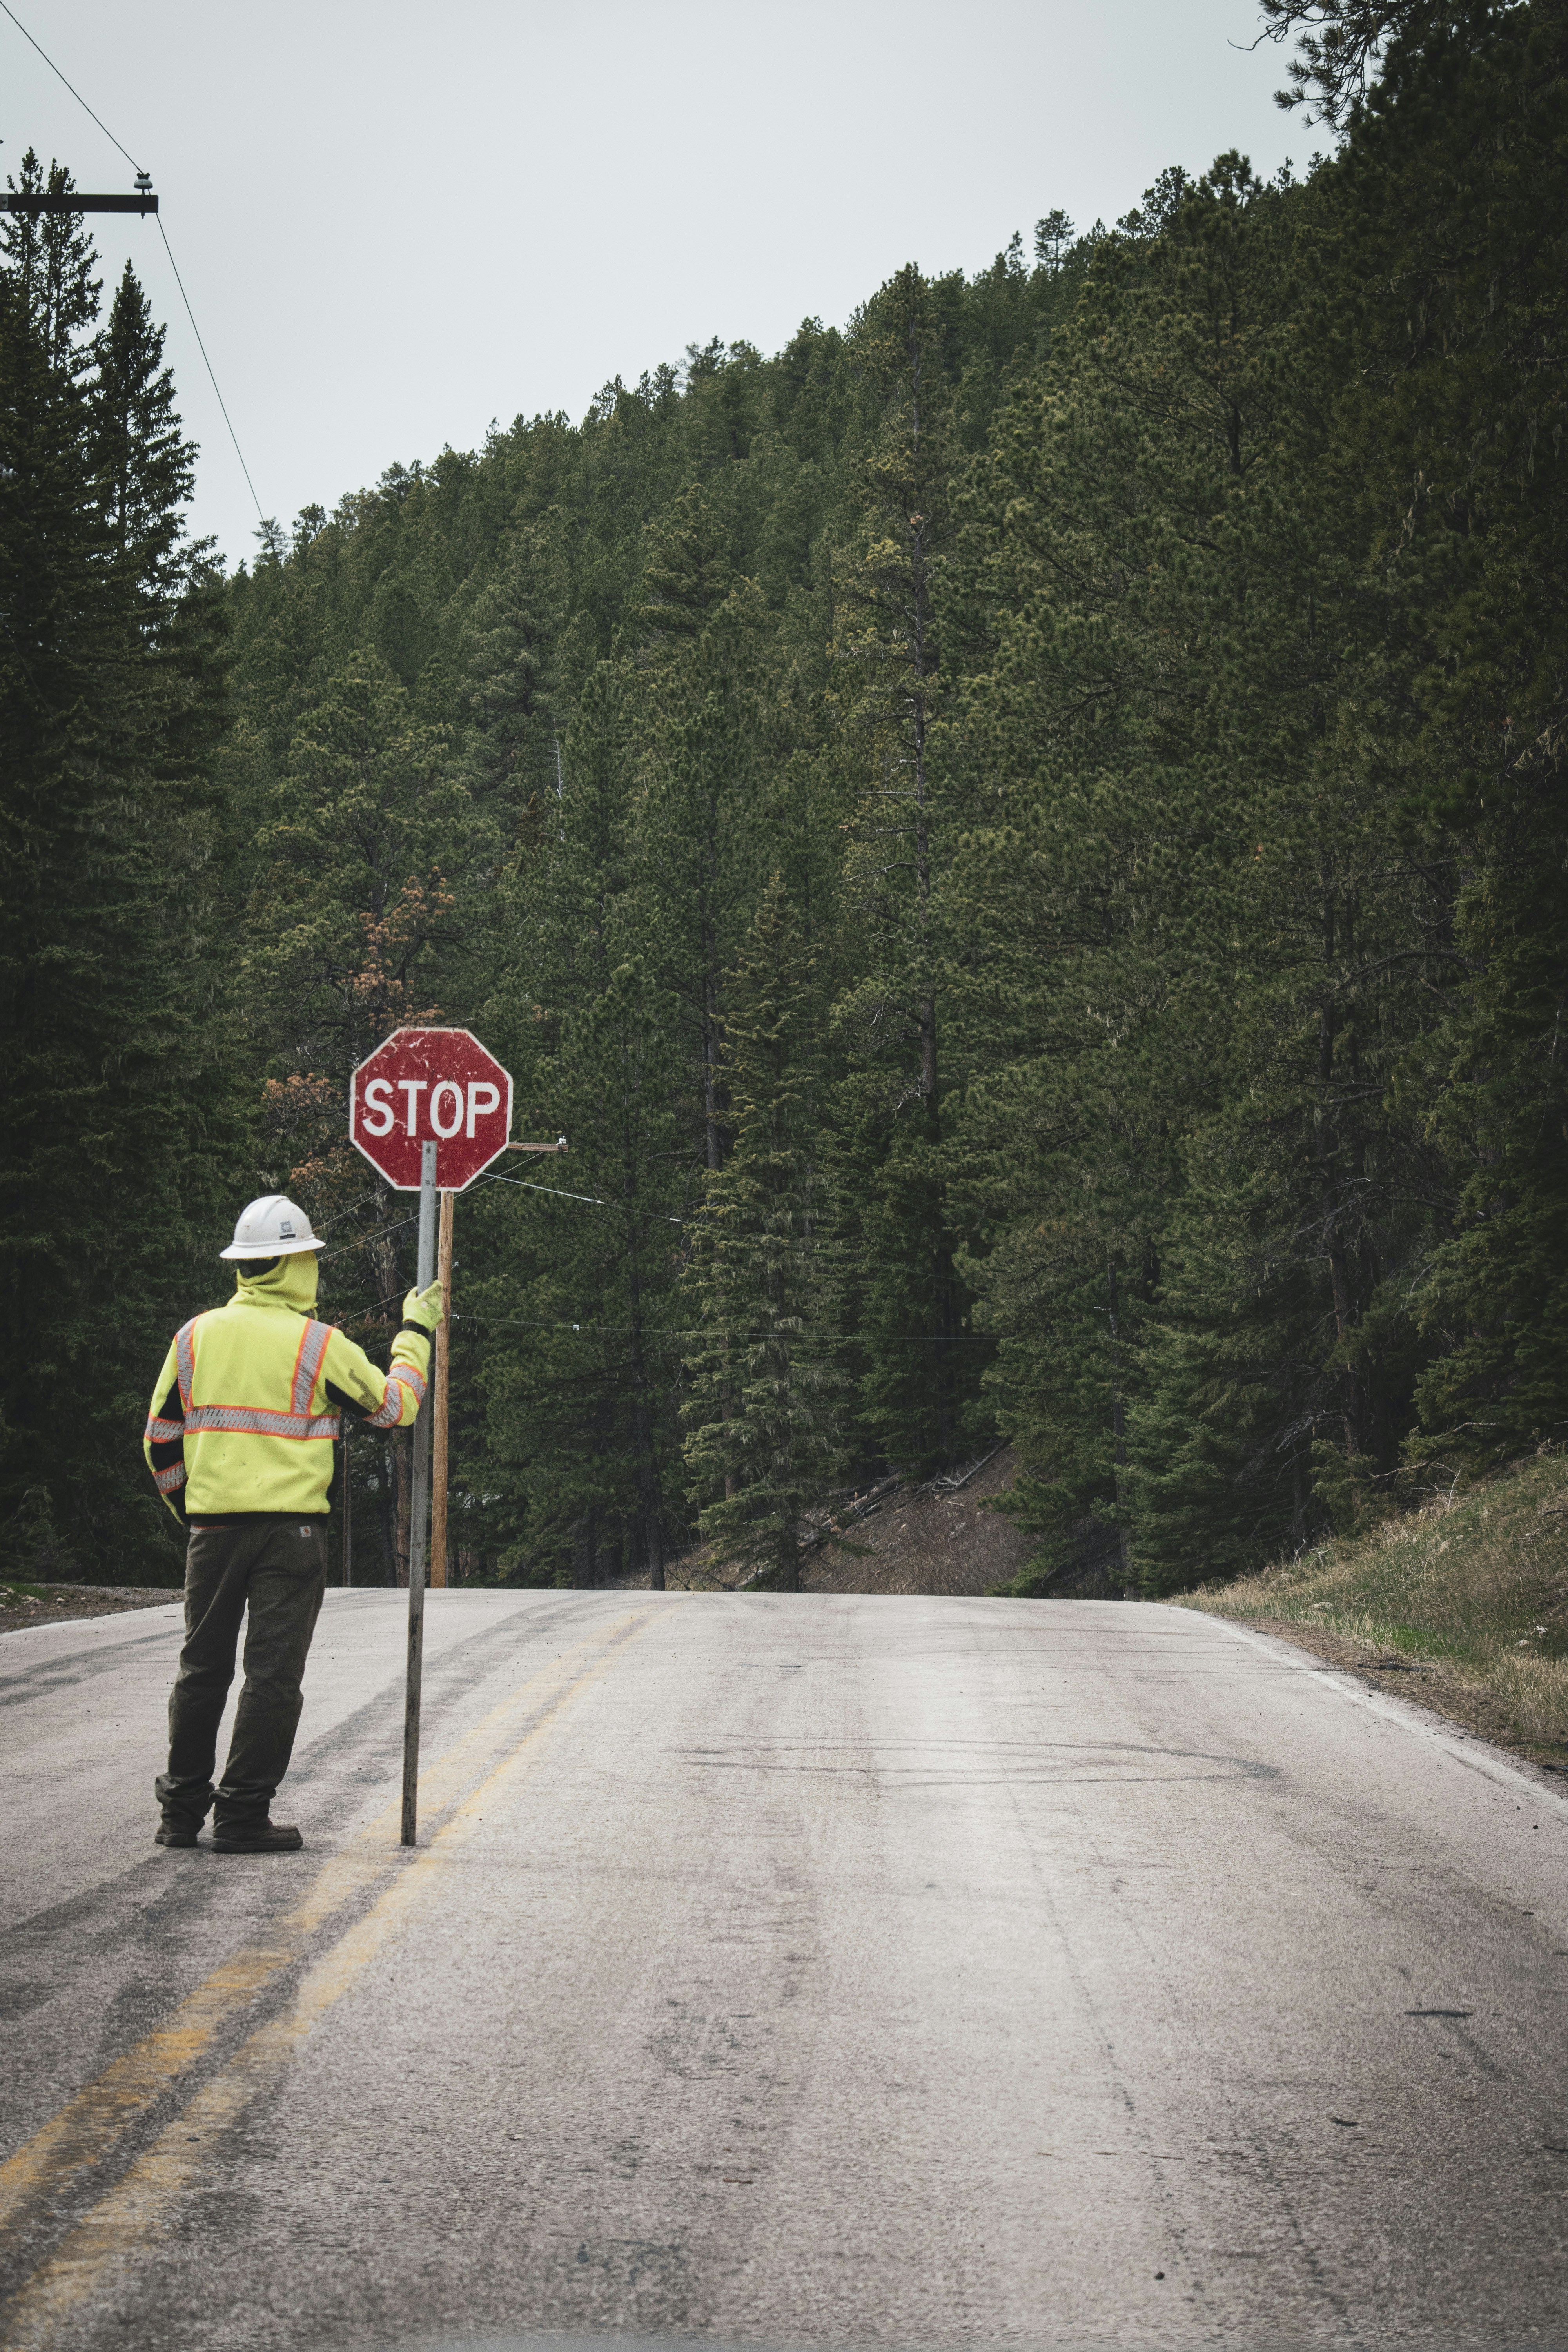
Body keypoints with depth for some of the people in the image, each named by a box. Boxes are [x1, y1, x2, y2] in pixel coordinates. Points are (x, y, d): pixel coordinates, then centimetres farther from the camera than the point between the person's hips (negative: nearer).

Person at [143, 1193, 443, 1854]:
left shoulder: (195, 1336, 6)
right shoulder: (319, 1345, -6)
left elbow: (161, 1440, 10)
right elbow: (395, 1406, 4)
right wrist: (416, 1332, 17)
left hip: (212, 1524, 4)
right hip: (290, 1527, -4)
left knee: (202, 1668, 13)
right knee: (273, 1673, 0)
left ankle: (182, 1810, 16)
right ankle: (243, 1816, 0)